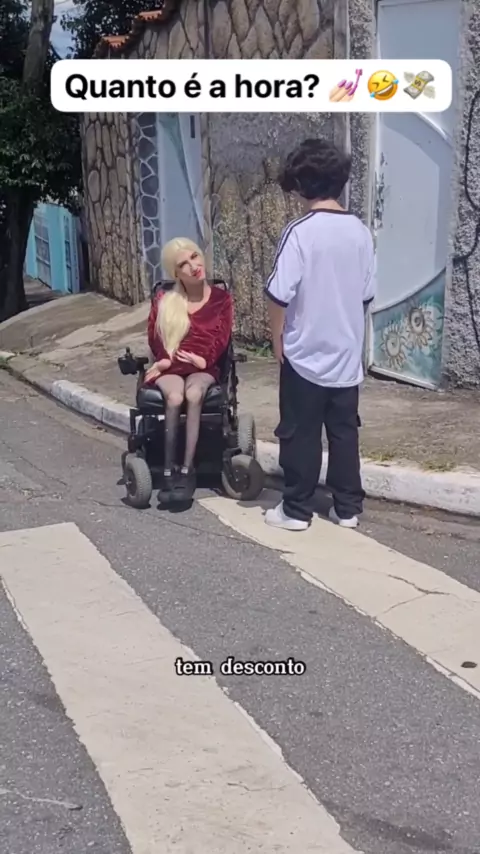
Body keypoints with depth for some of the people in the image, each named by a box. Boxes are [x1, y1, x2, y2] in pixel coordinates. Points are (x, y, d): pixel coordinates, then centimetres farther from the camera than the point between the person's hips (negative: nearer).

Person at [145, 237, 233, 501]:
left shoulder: (221, 298, 8)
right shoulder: (164, 301, 10)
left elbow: (221, 339, 2)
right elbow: (155, 340, 6)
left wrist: (201, 360, -13)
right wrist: (170, 360, -11)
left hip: (203, 368, 0)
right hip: (170, 368, 1)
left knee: (193, 394, -37)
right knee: (175, 397, -35)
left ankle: (187, 470, -35)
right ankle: (168, 471, -31)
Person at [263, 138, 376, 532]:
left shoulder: (300, 232, -15)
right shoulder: (360, 231, 1)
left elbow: (280, 294, -17)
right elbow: (367, 294, 8)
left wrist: (277, 336, -2)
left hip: (305, 352, -5)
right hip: (347, 352, 5)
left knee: (300, 433, 6)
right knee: (344, 430, 13)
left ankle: (297, 510, 14)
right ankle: (348, 507, 21)